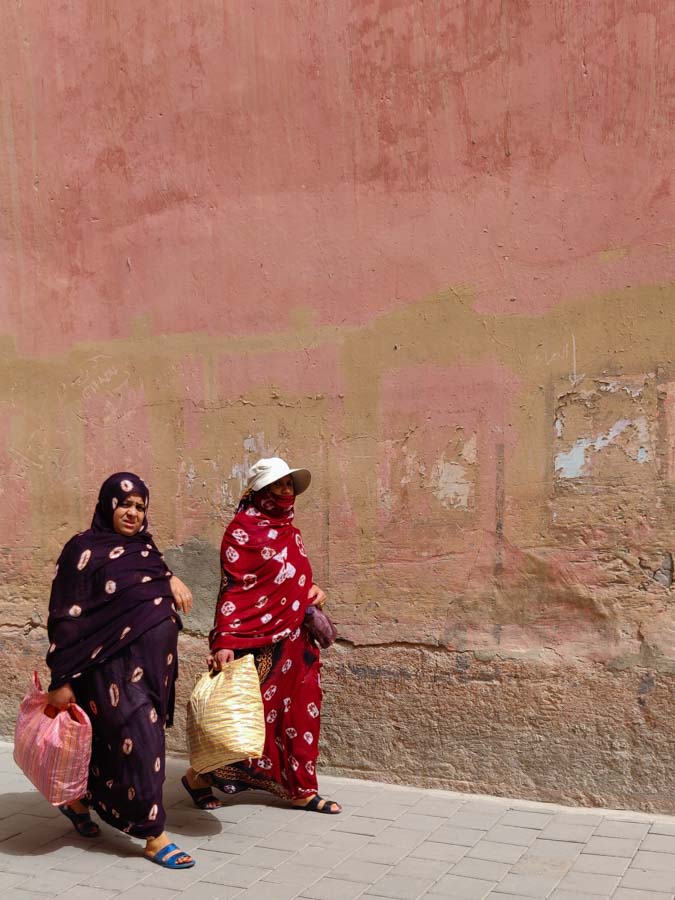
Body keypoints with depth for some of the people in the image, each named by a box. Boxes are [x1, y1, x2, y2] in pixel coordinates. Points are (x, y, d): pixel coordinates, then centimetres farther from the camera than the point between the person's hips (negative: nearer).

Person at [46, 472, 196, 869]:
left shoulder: (143, 546, 10)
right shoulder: (85, 550, -10)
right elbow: (67, 618, -12)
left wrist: (171, 580, 7)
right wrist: (62, 680, -15)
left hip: (153, 662, 7)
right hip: (115, 666, -7)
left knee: (111, 741, 16)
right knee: (141, 743, -7)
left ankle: (78, 799, 39)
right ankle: (153, 835, 4)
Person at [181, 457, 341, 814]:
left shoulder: (286, 527, 11)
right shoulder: (243, 529, -13)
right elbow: (232, 590, -18)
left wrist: (312, 589, 6)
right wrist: (224, 643, -25)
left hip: (295, 639, 8)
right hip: (259, 641, -8)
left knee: (300, 713, 11)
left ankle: (301, 789, 23)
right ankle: (200, 777, 22)